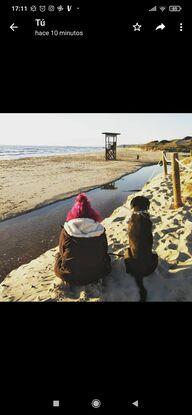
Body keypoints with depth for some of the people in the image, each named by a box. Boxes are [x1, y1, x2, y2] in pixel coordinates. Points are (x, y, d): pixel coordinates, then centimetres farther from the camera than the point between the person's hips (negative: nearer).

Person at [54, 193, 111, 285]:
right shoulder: (100, 230, -12)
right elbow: (104, 251, 3)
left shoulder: (66, 230, -13)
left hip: (69, 277, -1)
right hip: (96, 275, 1)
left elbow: (62, 252, 2)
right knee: (106, 256, 29)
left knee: (59, 256, 27)